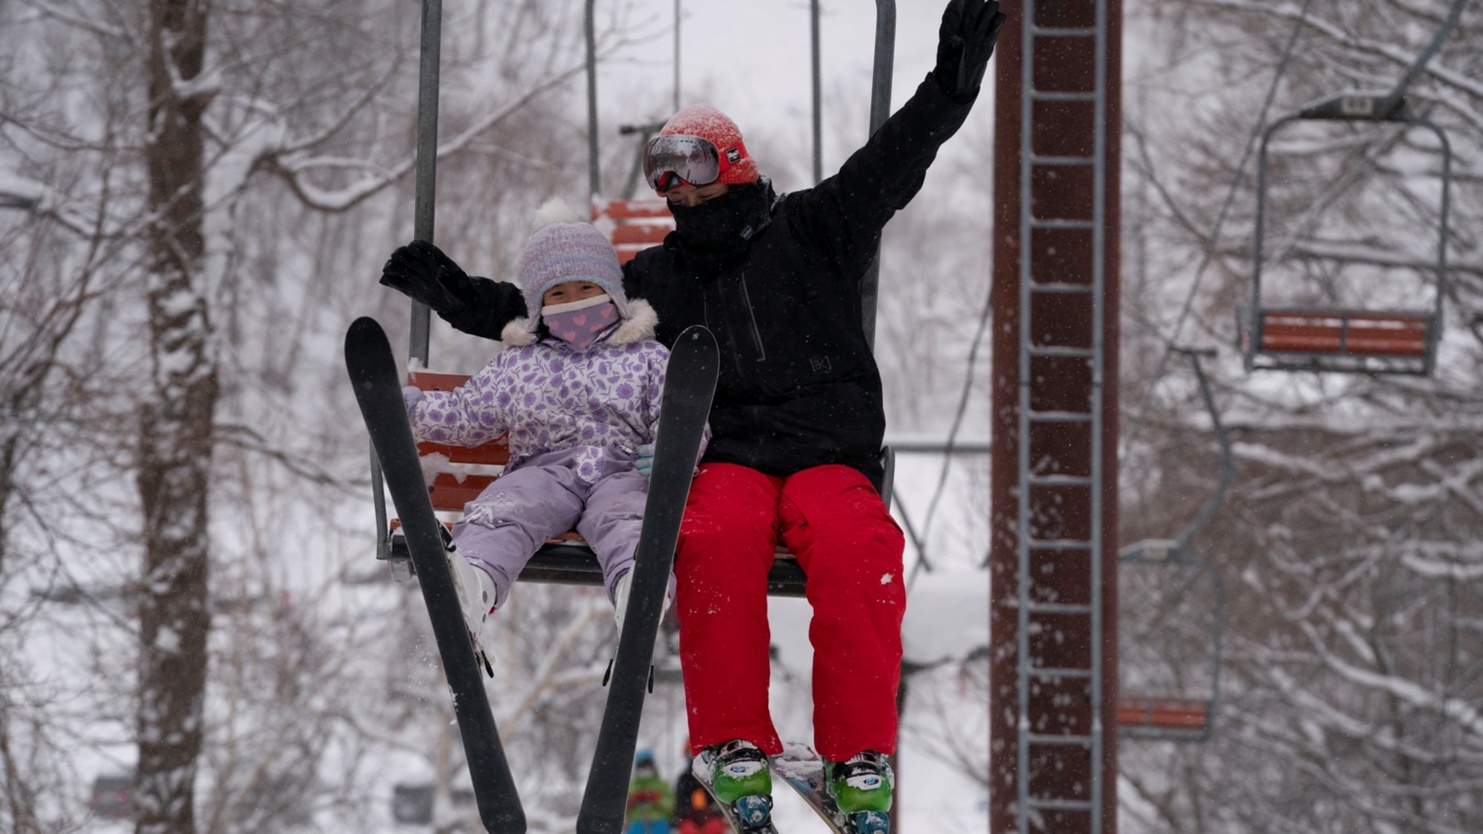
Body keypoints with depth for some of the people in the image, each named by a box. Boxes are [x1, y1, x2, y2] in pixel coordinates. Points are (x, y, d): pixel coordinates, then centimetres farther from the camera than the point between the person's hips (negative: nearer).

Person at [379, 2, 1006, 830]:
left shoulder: (810, 231, 15)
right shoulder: (657, 277, 23)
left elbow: (889, 167, 4)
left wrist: (953, 84, -9)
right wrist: (461, 296, 15)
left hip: (828, 451, -1)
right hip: (723, 457, 1)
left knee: (854, 544, -35)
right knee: (718, 538, -35)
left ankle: (860, 757, -31)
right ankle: (737, 747, -32)